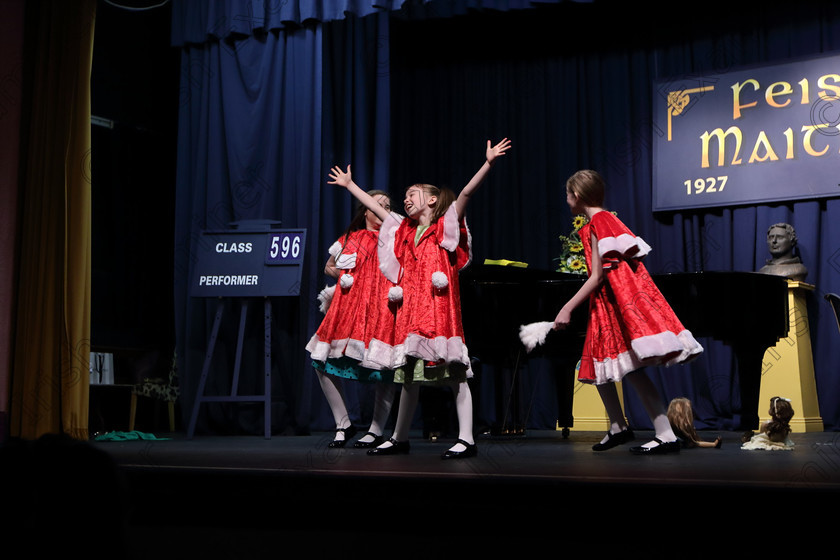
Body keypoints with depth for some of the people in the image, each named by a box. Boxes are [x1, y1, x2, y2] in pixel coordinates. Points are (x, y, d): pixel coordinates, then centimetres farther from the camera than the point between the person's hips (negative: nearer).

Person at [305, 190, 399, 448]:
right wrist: (342, 276, 8)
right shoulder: (350, 239, 17)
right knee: (323, 364, -4)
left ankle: (376, 431, 6)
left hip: (381, 308, -3)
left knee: (383, 368, -9)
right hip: (348, 307, 3)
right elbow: (329, 267, 27)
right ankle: (344, 425, 10)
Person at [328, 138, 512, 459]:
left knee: (454, 374, -7)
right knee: (409, 375, 12)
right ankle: (399, 439, 20)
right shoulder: (405, 232, 19)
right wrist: (349, 184, 38)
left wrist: (489, 163, -21)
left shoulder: (445, 227, 2)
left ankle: (466, 440, -7)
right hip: (412, 310, 7)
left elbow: (466, 193, -10)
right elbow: (375, 206, 30)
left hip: (440, 308, -6)